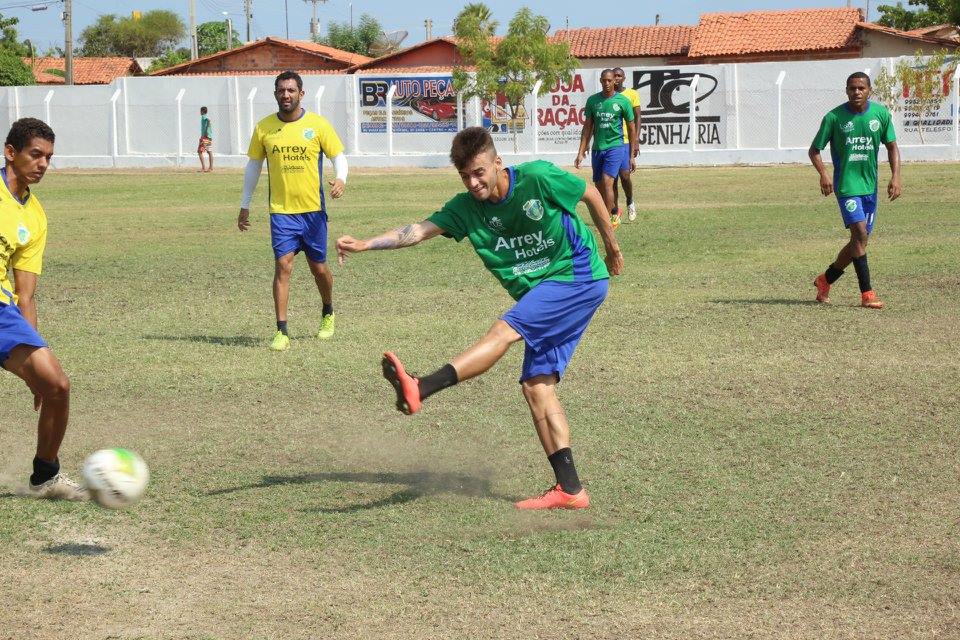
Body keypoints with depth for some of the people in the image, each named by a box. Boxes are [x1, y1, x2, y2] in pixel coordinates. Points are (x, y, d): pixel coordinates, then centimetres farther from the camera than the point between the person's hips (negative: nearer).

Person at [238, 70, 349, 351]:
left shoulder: (318, 124, -3)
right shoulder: (264, 128, 2)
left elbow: (339, 156, 2)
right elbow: (253, 165, 12)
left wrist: (341, 178, -21)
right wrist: (245, 206, 12)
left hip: (313, 209, 0)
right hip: (281, 211, 0)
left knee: (318, 267, 10)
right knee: (283, 266, -11)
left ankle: (328, 314, 39)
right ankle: (281, 332, -9)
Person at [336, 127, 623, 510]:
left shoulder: (539, 177, -14)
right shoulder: (466, 209, 0)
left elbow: (590, 195, 1)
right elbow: (420, 230, -12)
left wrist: (611, 246, 13)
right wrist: (366, 244, -26)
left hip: (581, 276, -7)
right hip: (543, 297, 7)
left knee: (504, 331, -24)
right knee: (536, 385, -3)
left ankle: (420, 390, -40)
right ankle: (569, 489, -3)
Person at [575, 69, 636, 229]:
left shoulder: (623, 101, -2)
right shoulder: (592, 100, 6)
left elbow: (631, 129, 4)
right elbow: (588, 127, 11)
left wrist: (632, 156, 2)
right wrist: (581, 152, 4)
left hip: (615, 146, -4)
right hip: (597, 148, 4)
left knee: (607, 182, -19)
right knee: (599, 188, 9)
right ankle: (614, 212, 34)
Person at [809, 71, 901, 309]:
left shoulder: (881, 113, 1)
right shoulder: (834, 117, -8)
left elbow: (892, 146, 11)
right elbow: (814, 150, 0)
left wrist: (895, 176, -2)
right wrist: (823, 174, -18)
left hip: (870, 185, 5)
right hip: (846, 184, -5)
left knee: (860, 240, 10)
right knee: (859, 234, -18)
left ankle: (825, 280, 29)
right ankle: (867, 293, -15)